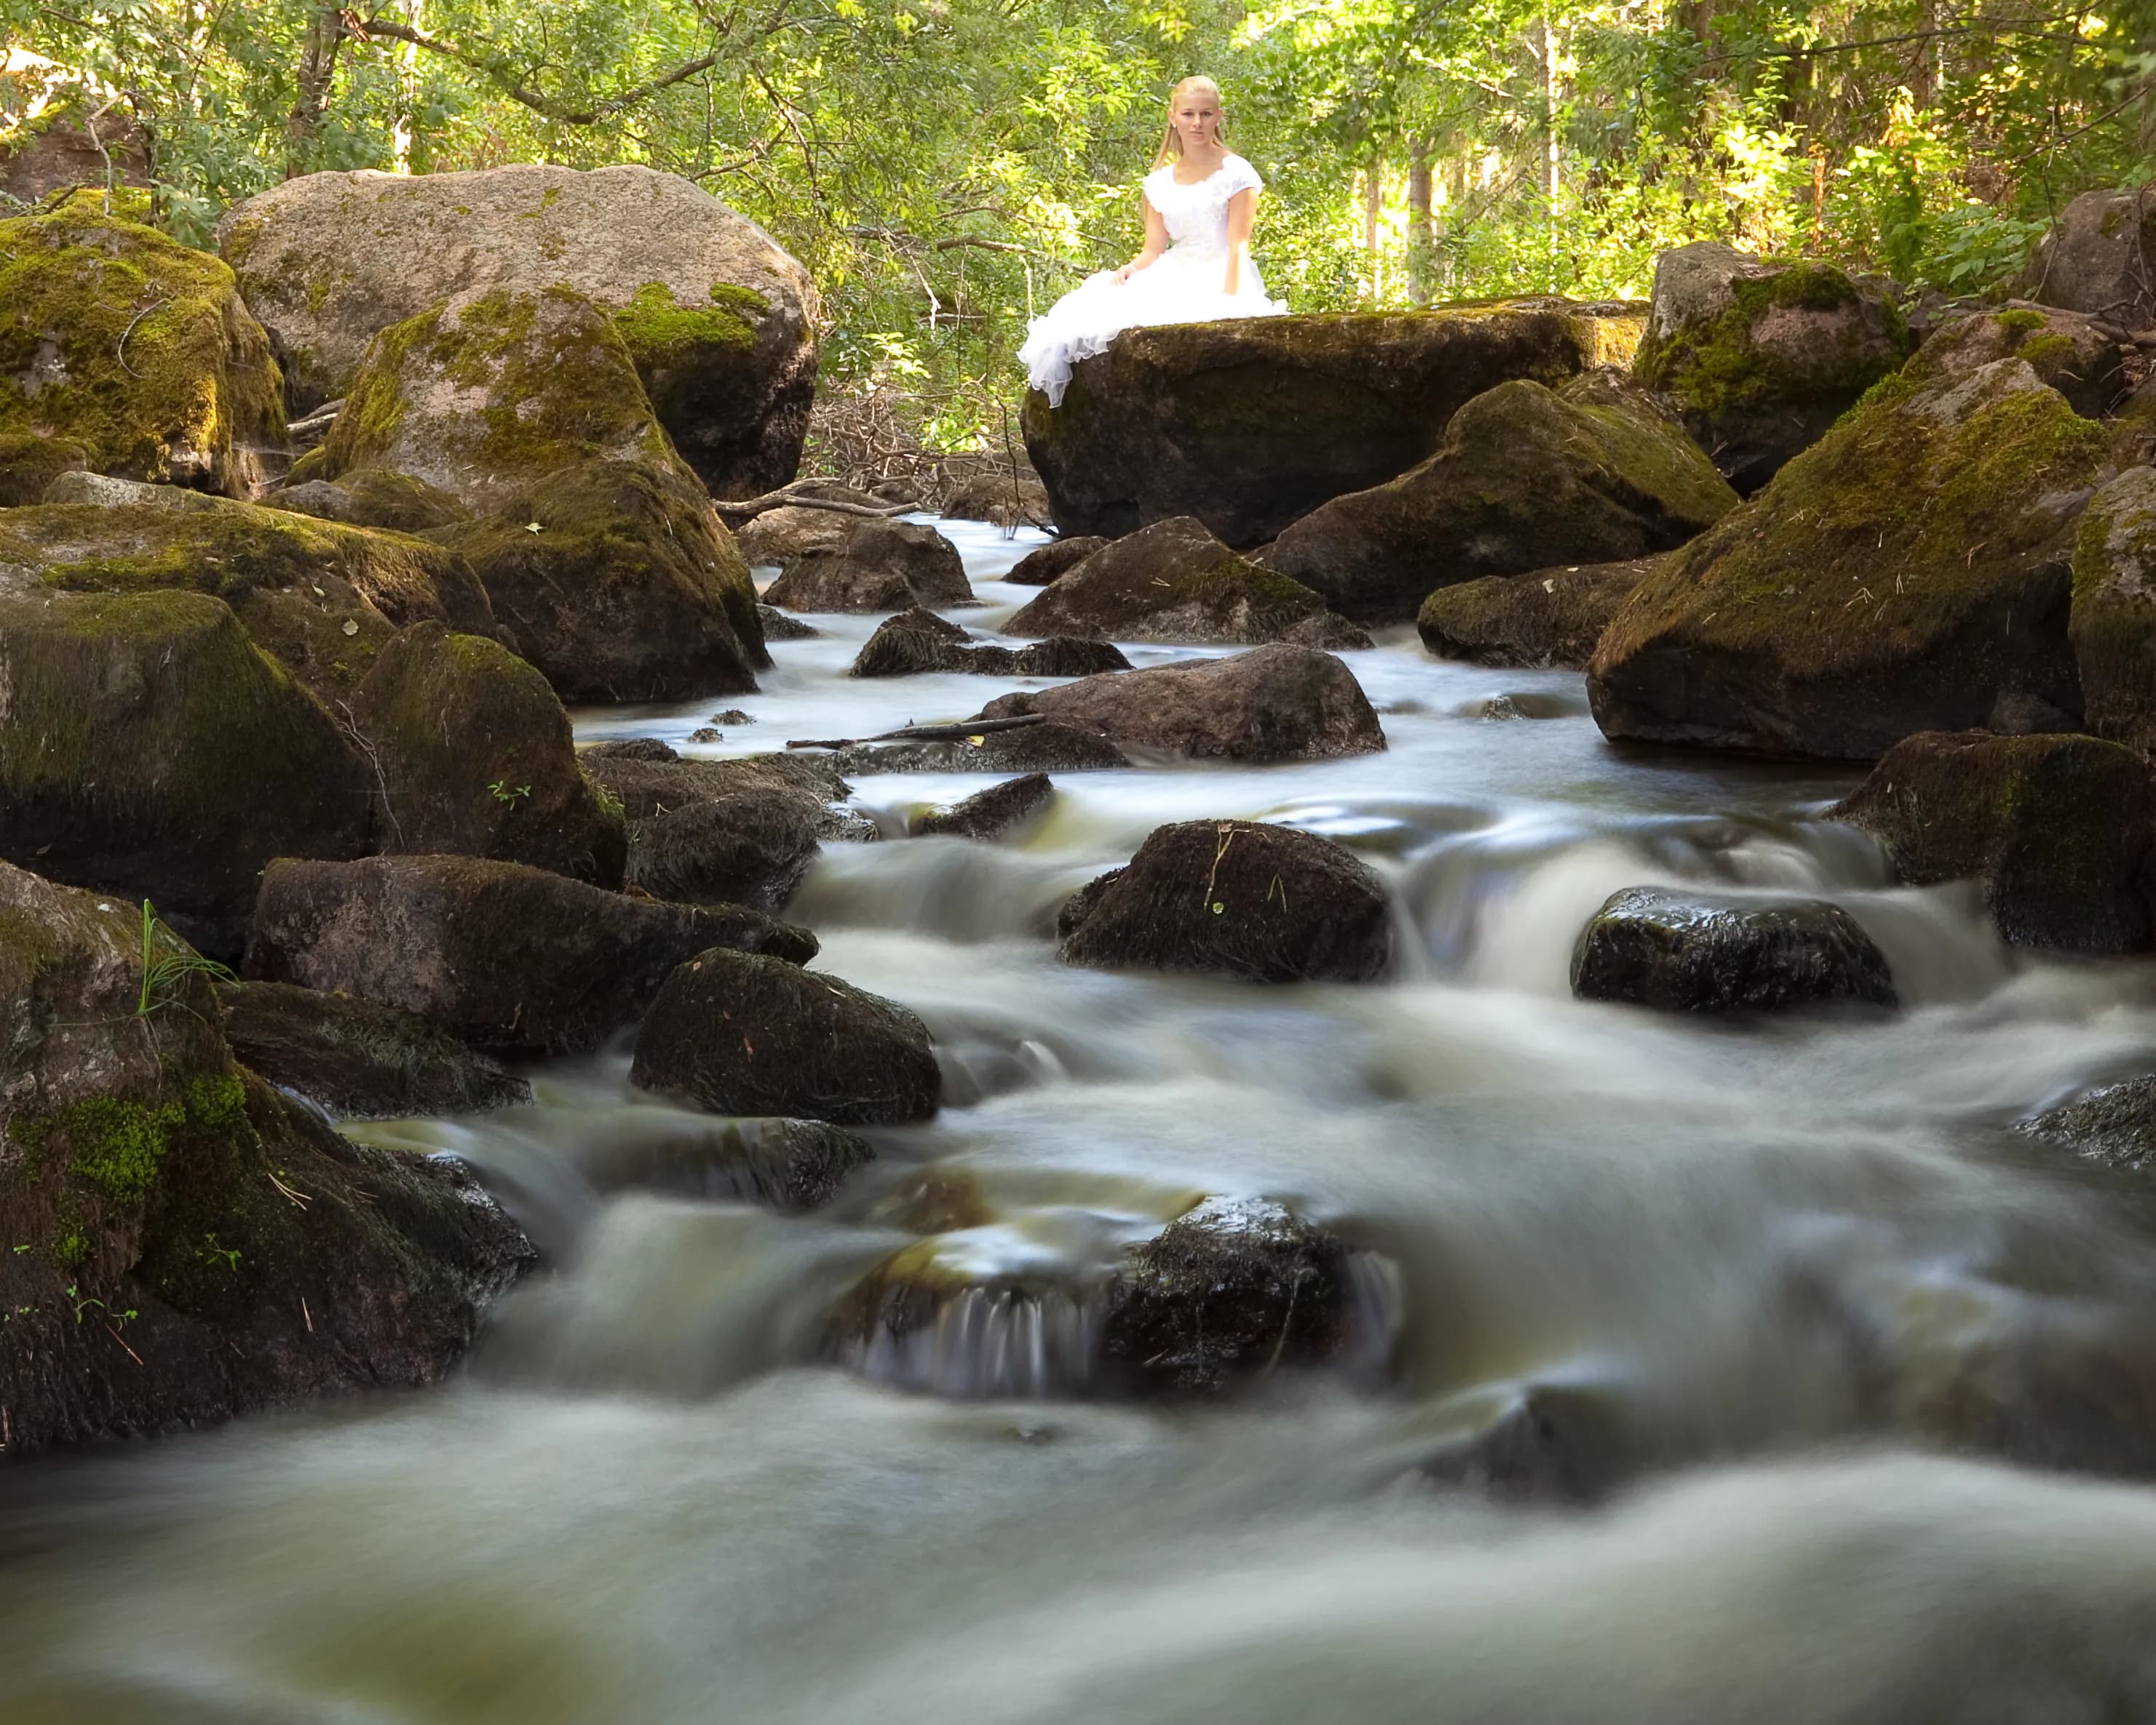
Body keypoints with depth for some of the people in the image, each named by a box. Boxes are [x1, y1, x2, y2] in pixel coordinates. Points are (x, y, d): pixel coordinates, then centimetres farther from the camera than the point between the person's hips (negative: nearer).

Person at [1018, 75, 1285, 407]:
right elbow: (1153, 251, 11)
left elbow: (1238, 247, -9)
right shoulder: (1160, 183, 14)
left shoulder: (1236, 174, -1)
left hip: (1218, 279, -5)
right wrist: (1129, 270, -12)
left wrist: (1228, 303, -22)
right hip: (1172, 277, 5)